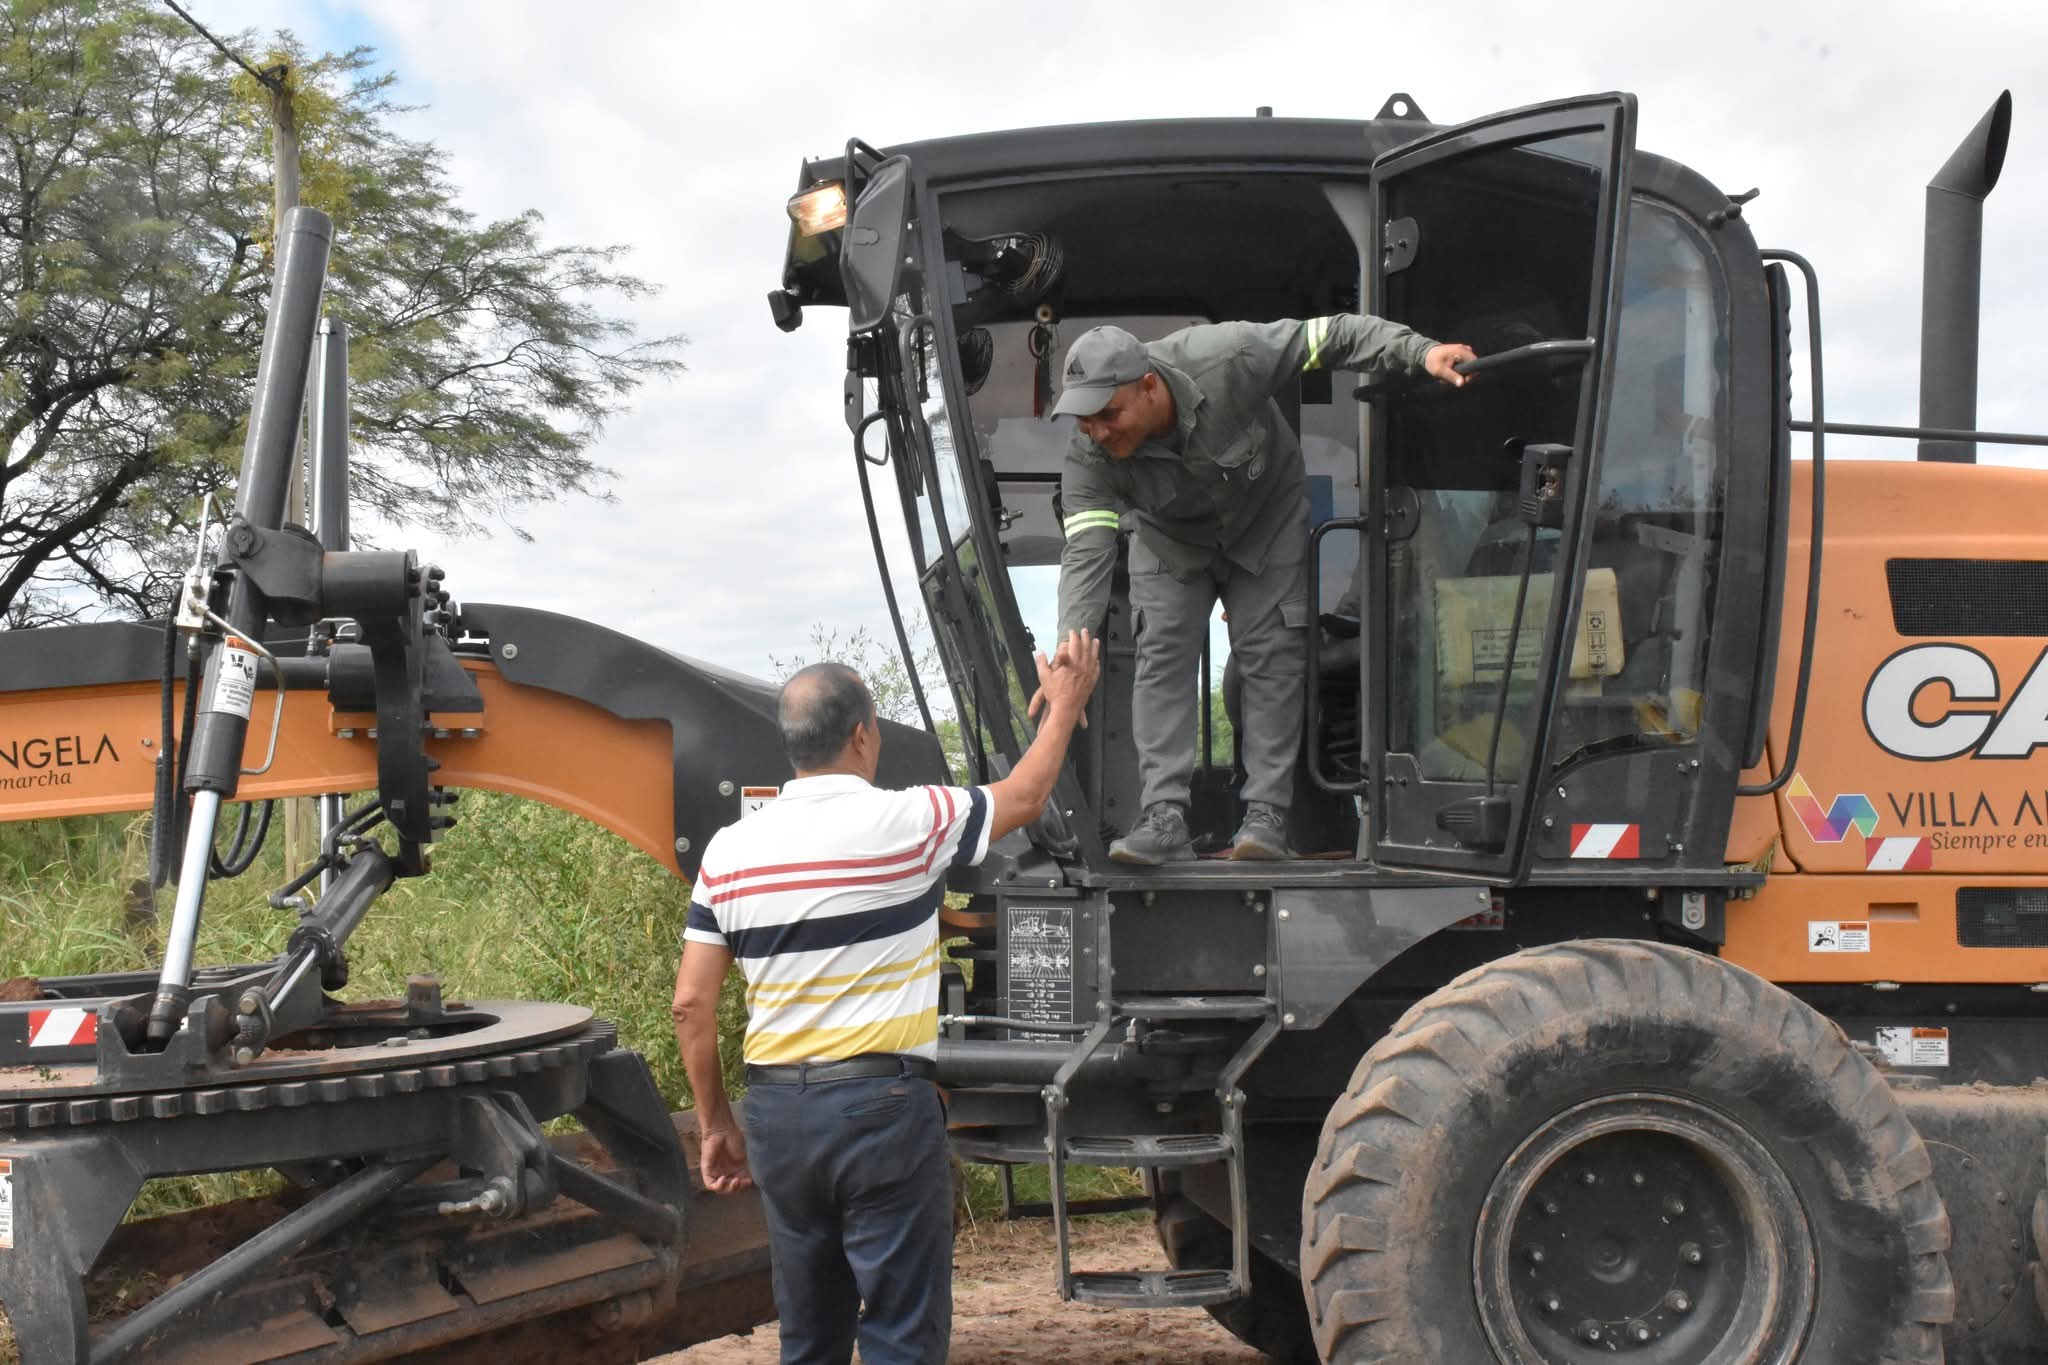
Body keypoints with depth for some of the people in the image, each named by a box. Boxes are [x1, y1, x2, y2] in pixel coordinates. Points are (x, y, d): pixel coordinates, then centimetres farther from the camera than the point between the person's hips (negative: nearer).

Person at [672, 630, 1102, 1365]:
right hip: (880, 1105, -5)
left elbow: (692, 1003, 3)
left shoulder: (730, 849, 2)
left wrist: (714, 1124, 14)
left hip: (777, 1110, 5)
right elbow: (1022, 798, 8)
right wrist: (1065, 704, 23)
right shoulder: (904, 822, -10)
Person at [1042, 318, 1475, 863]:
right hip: (1170, 542, 1)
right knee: (1162, 659, -12)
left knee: (1272, 658, -8)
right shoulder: (1088, 456, -31)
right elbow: (1086, 554, -37)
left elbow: (1333, 336, -27)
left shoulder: (1227, 359, -38)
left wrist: (1421, 352, -38)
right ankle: (1164, 818, -15)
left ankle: (1266, 814, -7)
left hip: (1267, 522, -1)